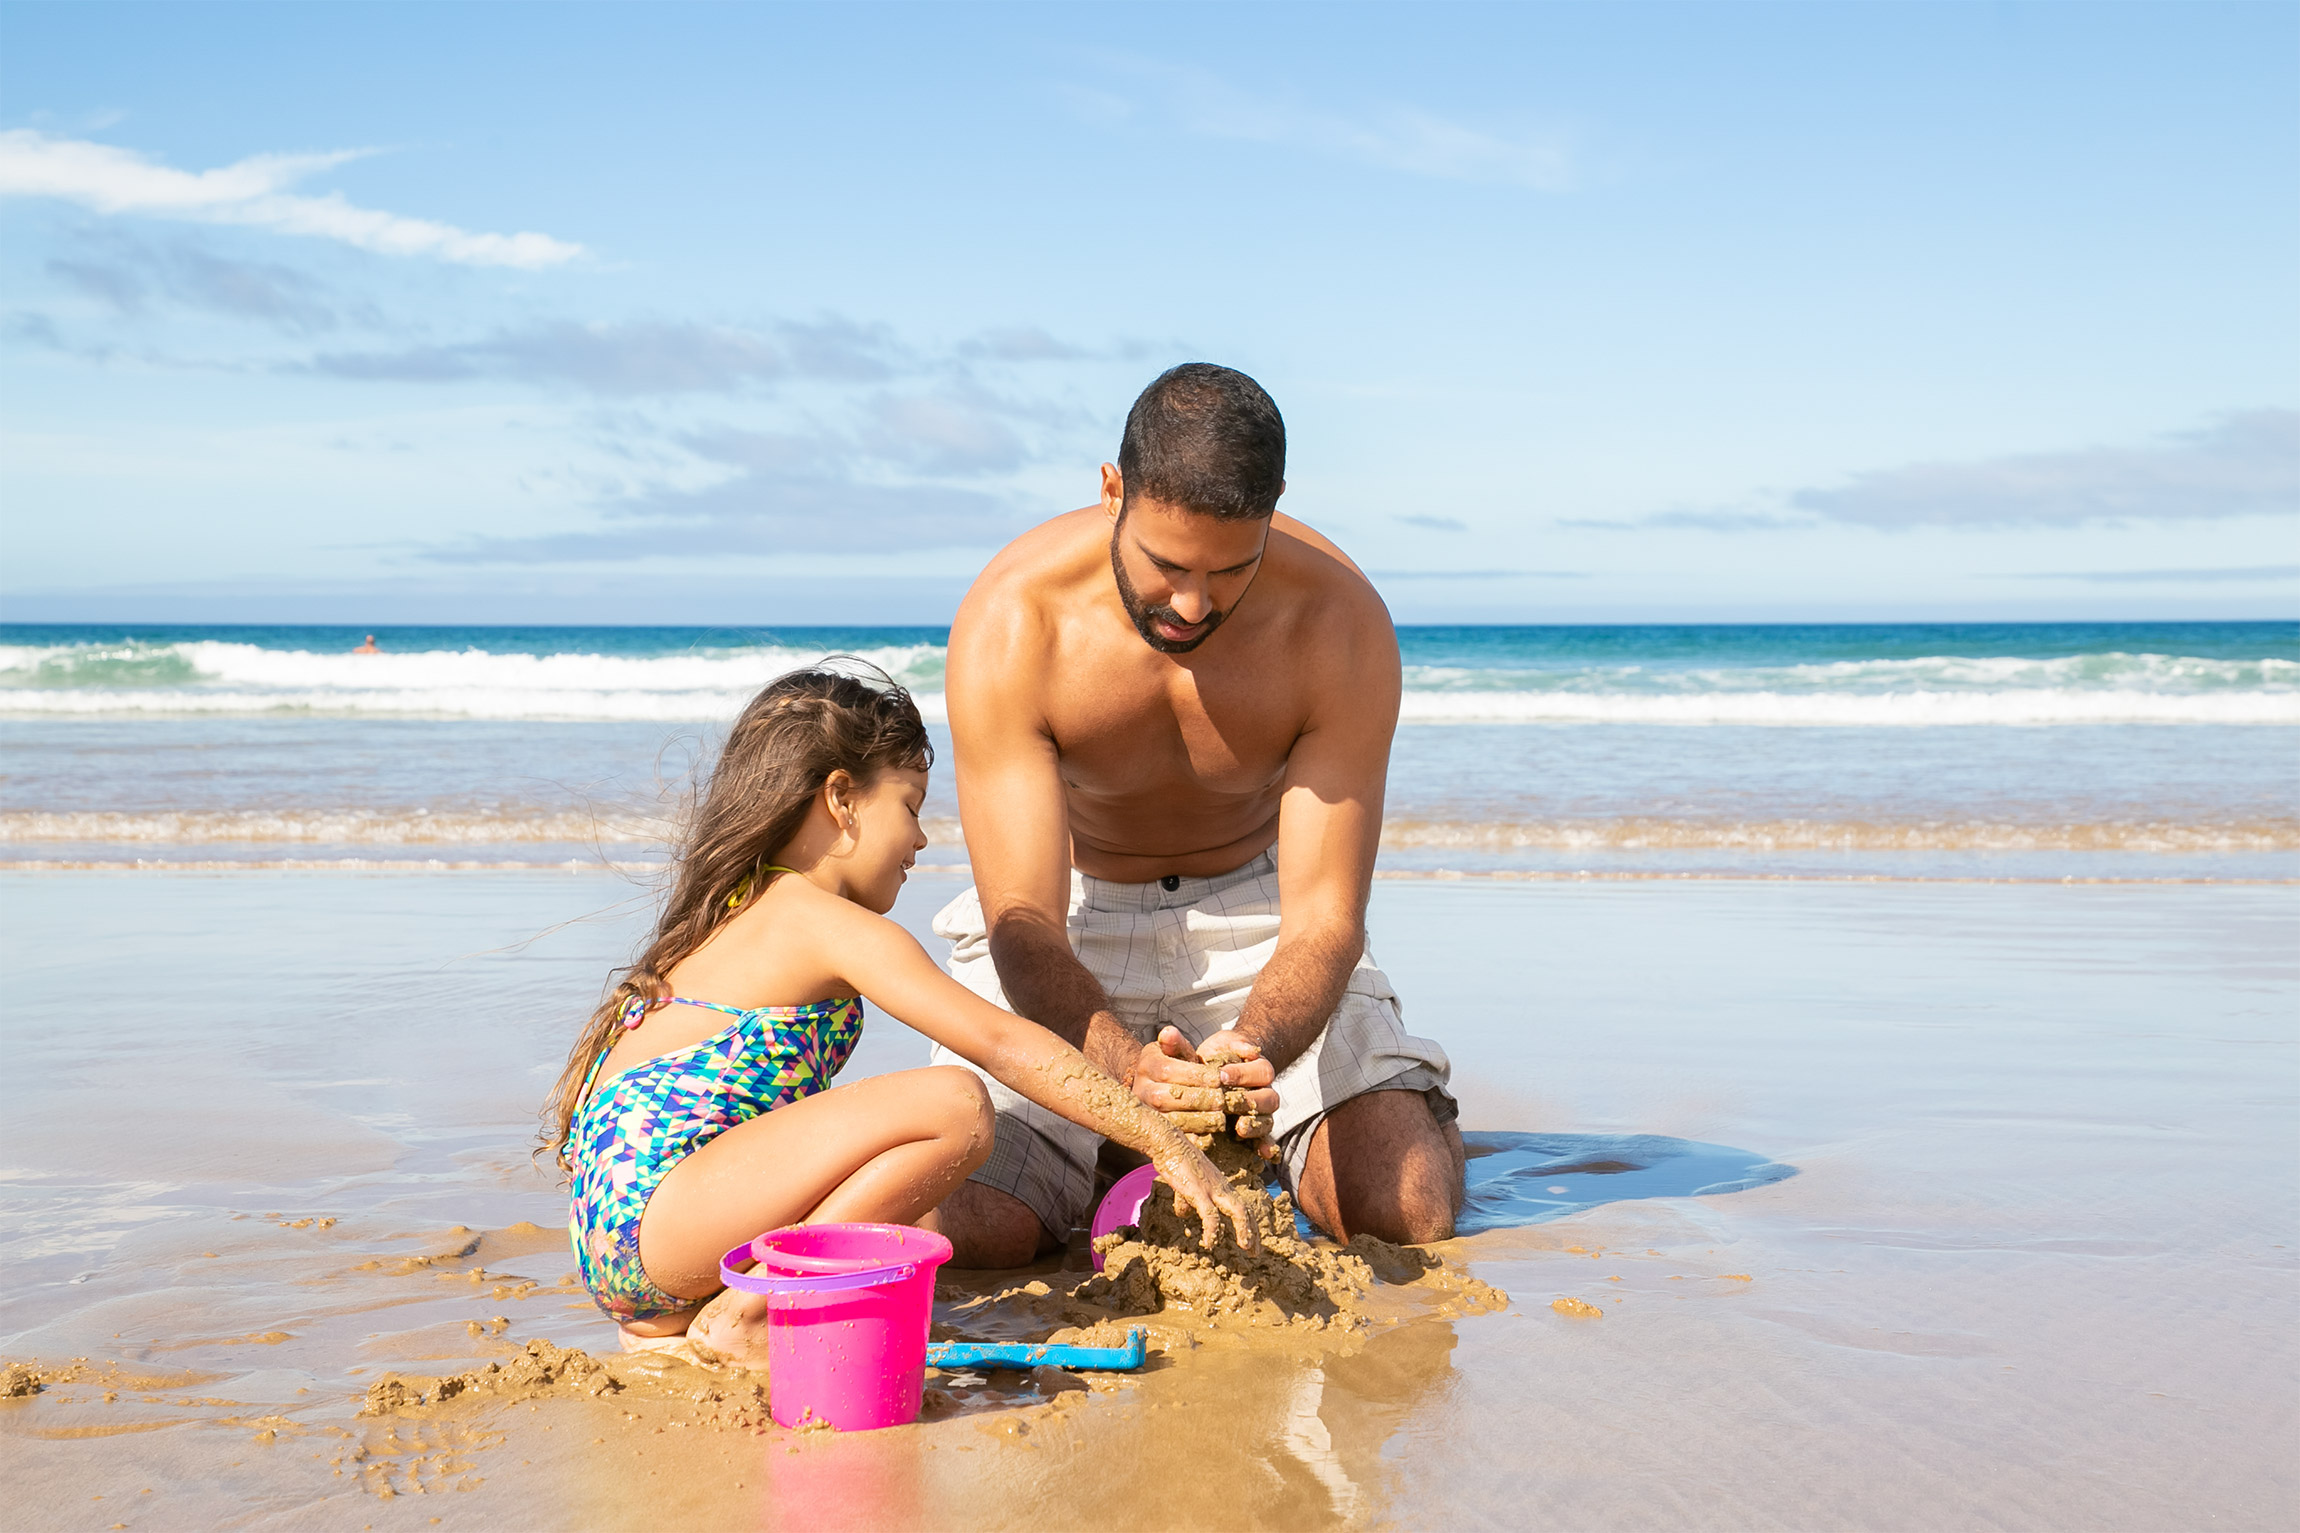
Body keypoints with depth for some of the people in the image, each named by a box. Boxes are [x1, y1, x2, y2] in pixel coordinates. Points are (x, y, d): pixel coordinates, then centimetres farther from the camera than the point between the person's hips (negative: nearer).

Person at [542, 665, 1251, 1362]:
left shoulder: (738, 910, 24)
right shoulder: (836, 928, -5)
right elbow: (1001, 1043, -10)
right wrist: (1165, 1143, -7)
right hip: (659, 1200, -10)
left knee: (913, 1224, 24)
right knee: (954, 1106, -18)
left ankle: (662, 1319, 9)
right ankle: (748, 1316, -14)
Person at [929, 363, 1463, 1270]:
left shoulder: (1343, 626, -25)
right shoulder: (1008, 625, -29)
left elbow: (1323, 919, -24)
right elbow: (1024, 926, -30)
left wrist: (1258, 1047, -47)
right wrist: (1126, 1066, -51)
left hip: (1256, 911, 1)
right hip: (1066, 927, -1)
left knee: (1410, 1212, -17)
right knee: (968, 1226, -21)